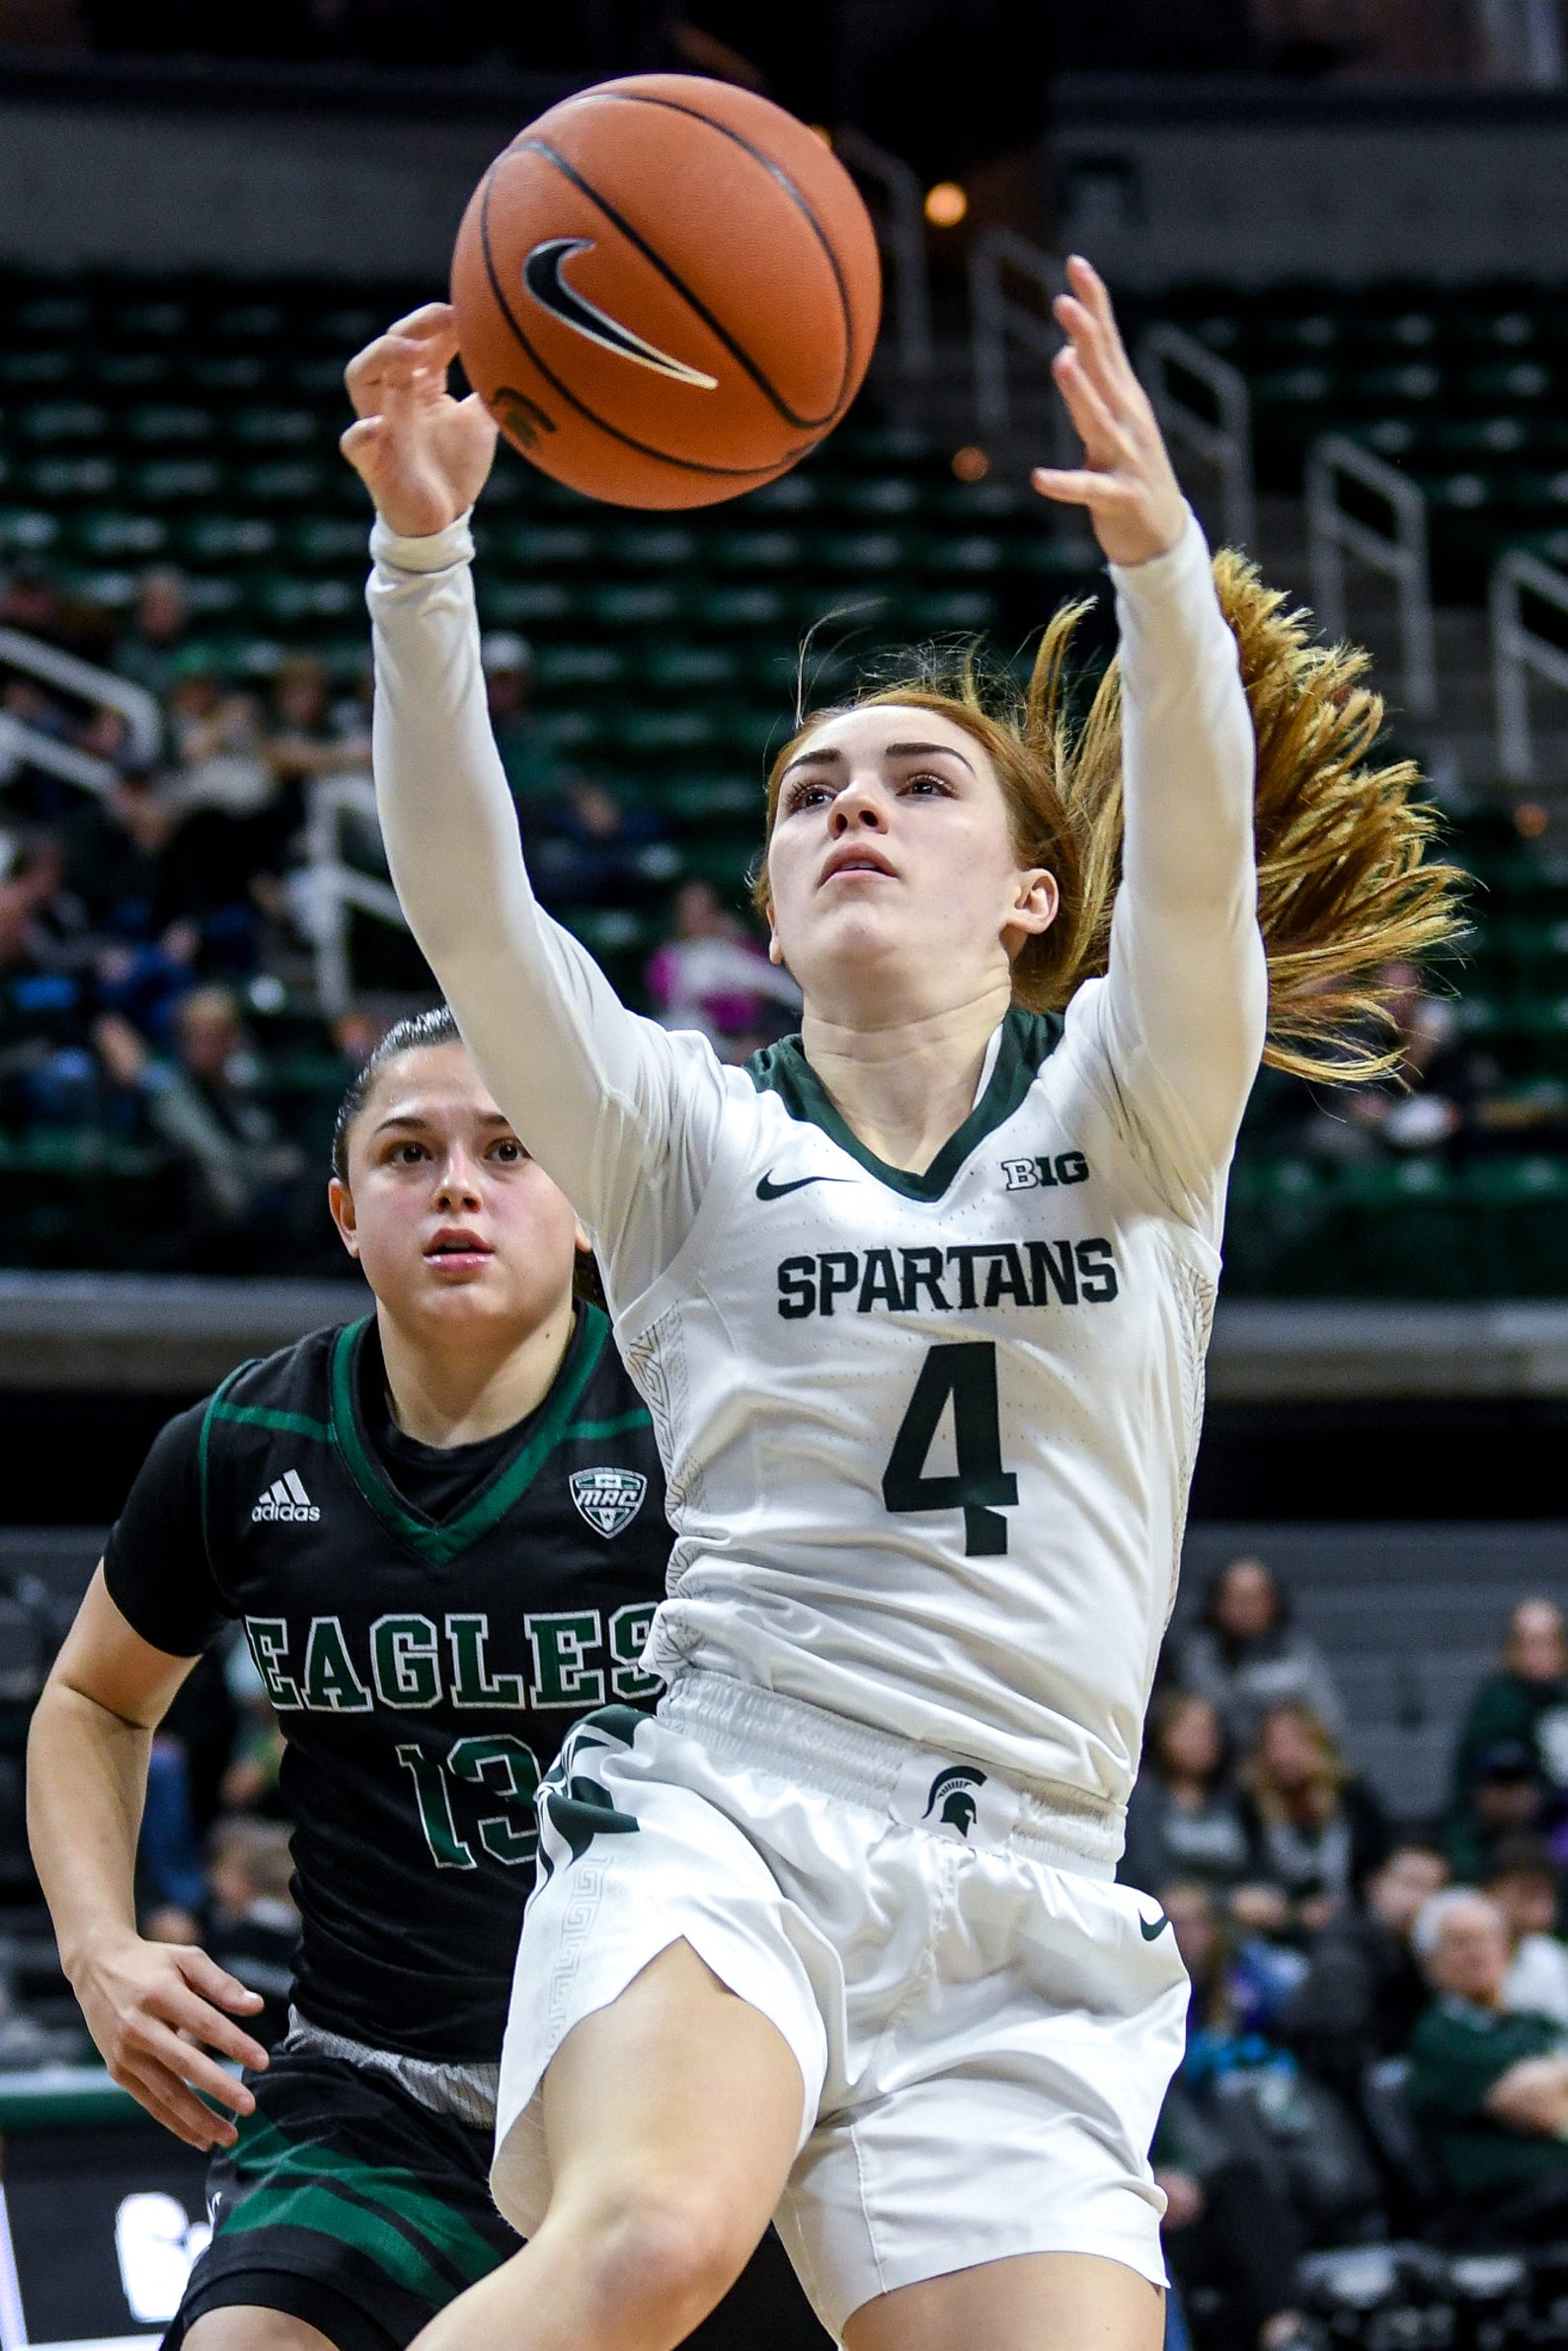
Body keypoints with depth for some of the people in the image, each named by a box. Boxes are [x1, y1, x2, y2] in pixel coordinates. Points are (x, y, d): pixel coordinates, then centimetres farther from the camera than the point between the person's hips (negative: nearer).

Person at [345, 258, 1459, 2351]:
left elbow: (1196, 859, -8)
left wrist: (1161, 563, -28)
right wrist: (422, 553, -19)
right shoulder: (691, 1141, 13)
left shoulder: (1128, 1109, 13)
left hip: (1019, 1920, 2)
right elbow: (464, 903, -4)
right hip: (715, 1825, -2)